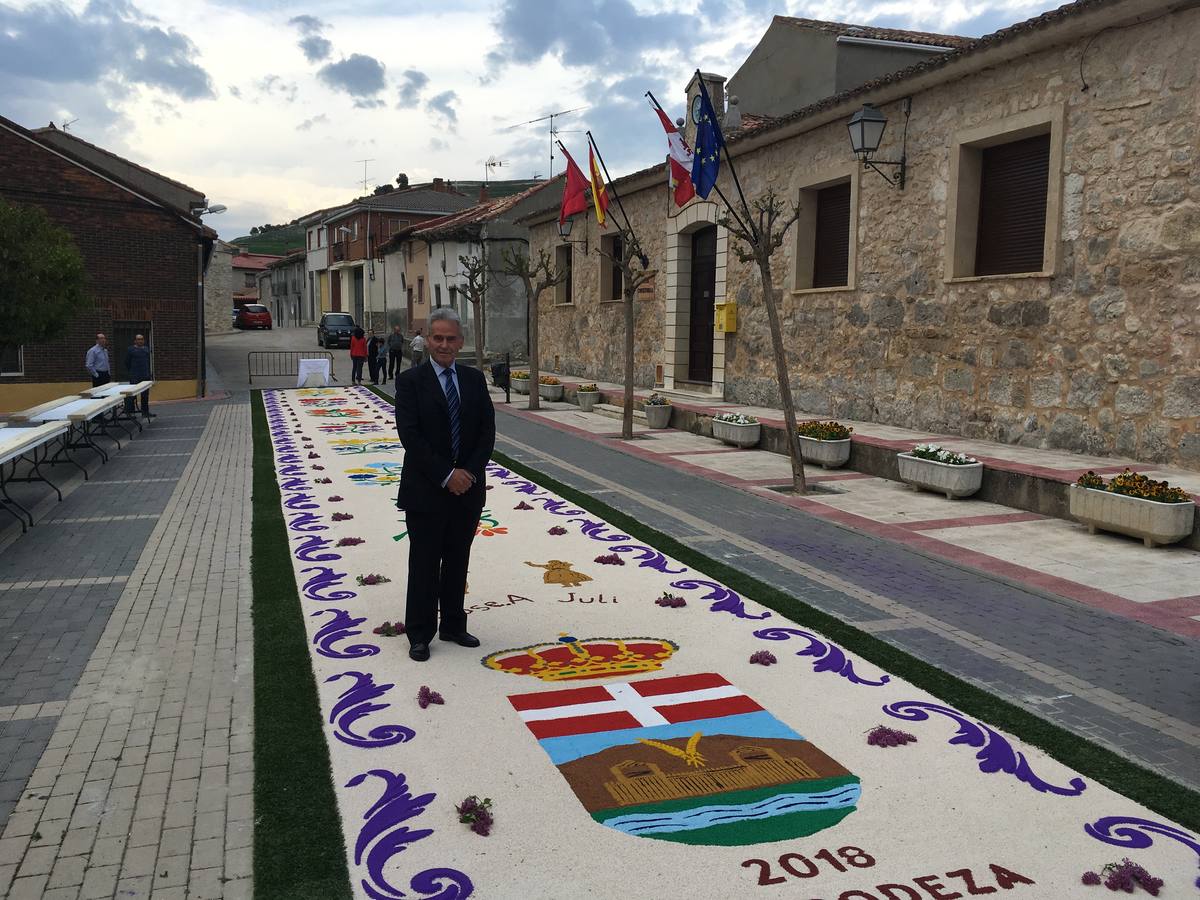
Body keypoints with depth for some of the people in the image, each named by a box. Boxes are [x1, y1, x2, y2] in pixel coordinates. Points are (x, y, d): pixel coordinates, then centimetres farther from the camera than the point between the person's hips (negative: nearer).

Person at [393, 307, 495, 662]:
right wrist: (446, 475, -18)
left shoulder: (474, 379, 6)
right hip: (426, 490, -4)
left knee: (458, 562, 14)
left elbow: (487, 430, 3)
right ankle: (420, 634, 17)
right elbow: (411, 435, -14)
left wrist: (469, 471, -11)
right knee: (424, 563, 5)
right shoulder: (410, 380, -6)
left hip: (467, 488, 4)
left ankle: (453, 625, 27)